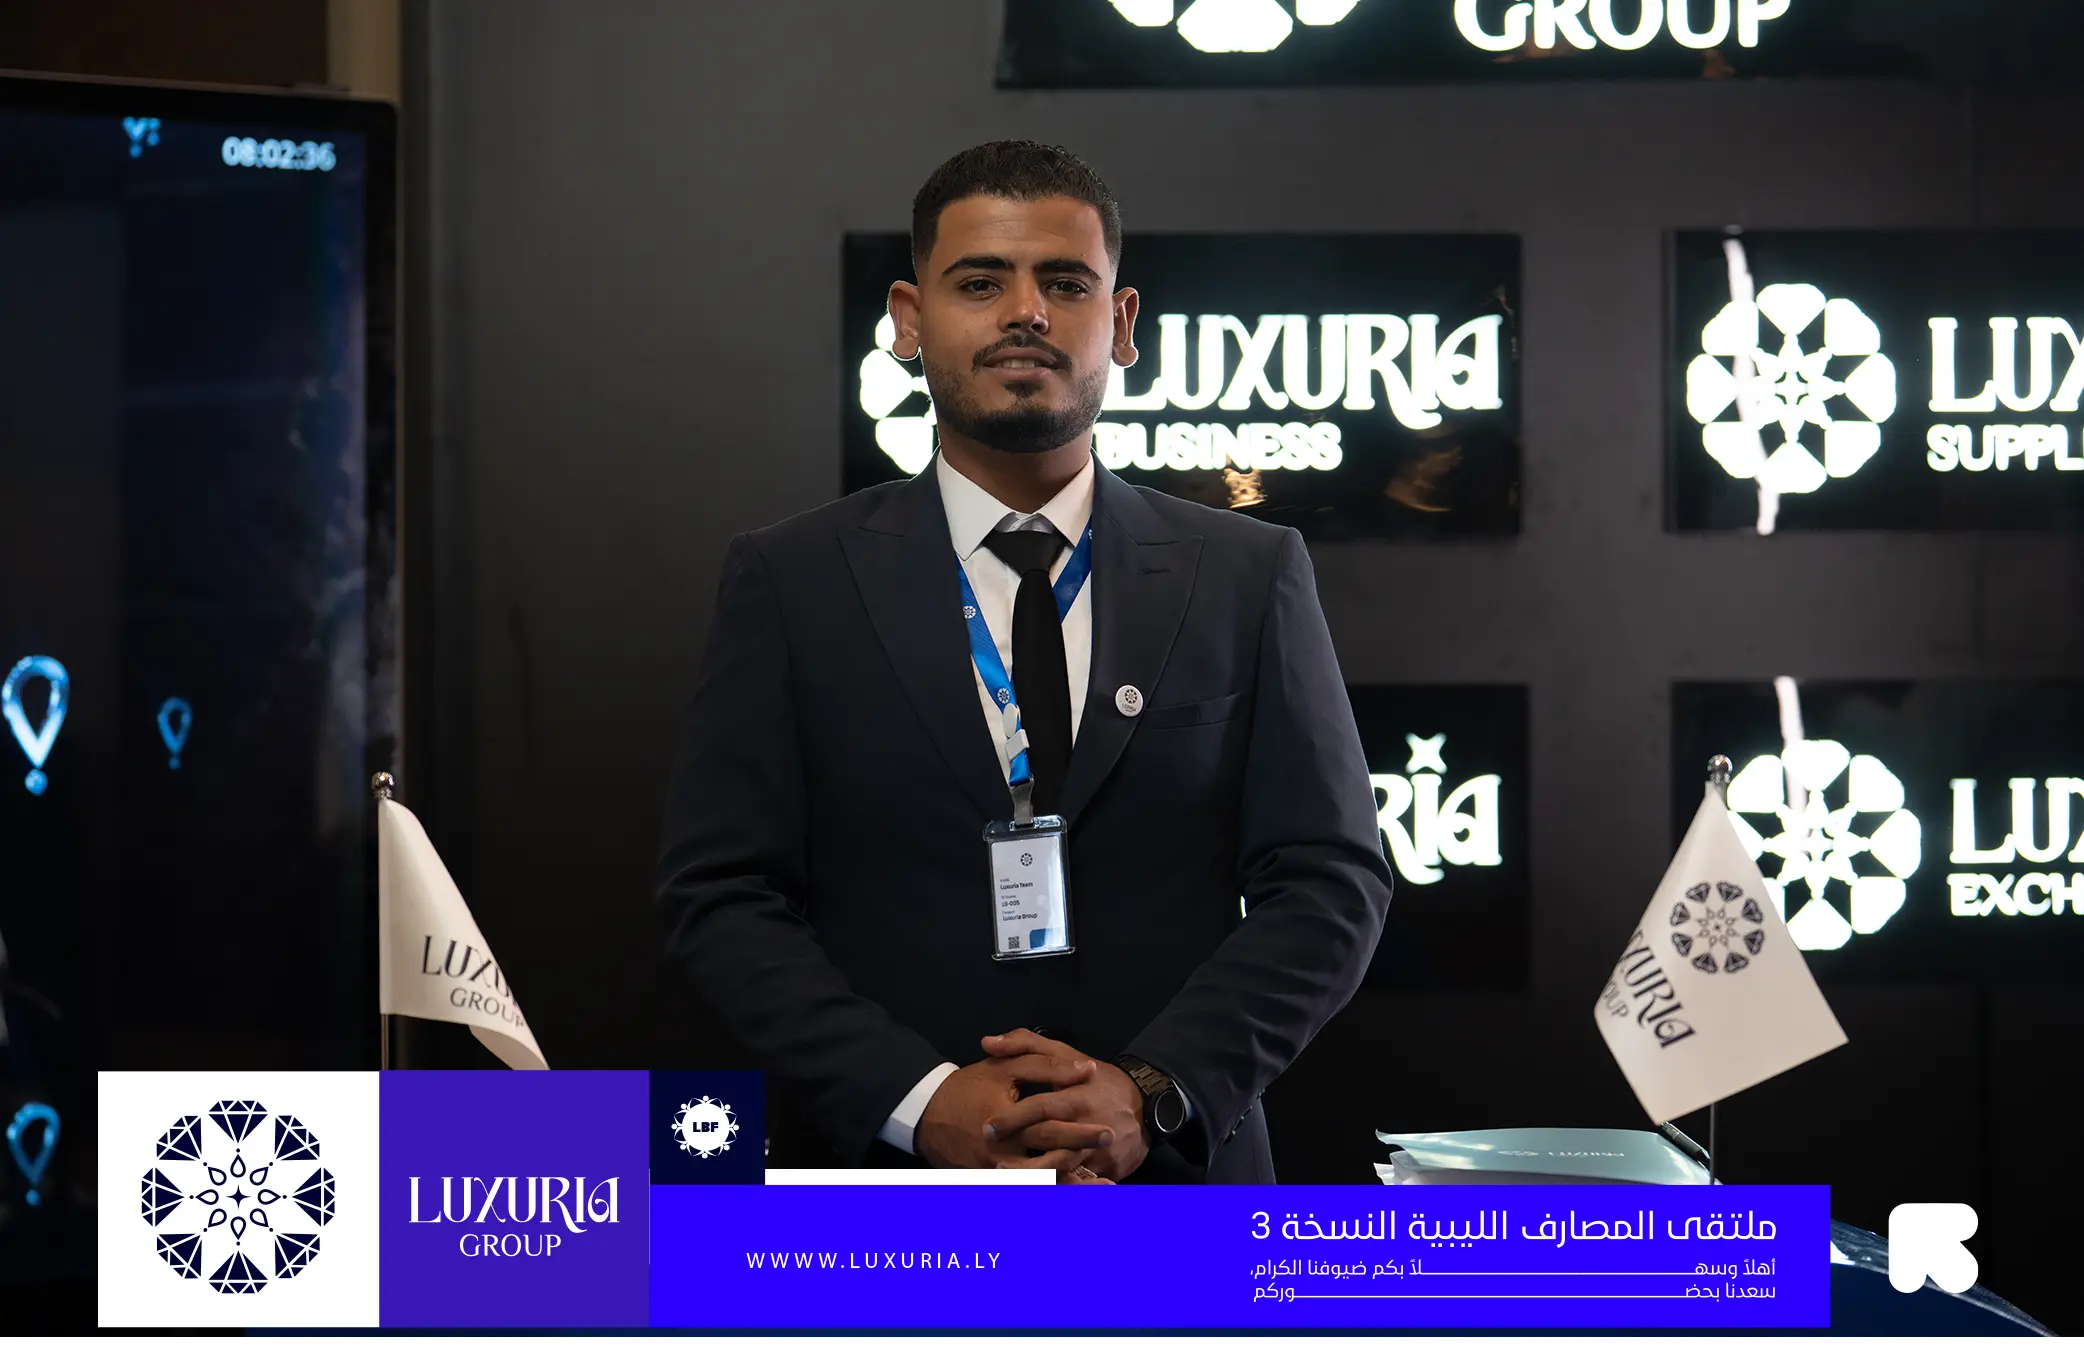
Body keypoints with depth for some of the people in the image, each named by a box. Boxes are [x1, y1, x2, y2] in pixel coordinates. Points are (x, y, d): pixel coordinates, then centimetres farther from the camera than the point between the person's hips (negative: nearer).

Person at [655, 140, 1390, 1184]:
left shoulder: (1250, 578, 4)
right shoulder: (788, 584, 2)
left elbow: (1332, 883, 0)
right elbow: (720, 895, -3)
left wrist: (1154, 1093, -14)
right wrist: (922, 1099, -15)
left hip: (1173, 1177, 1)